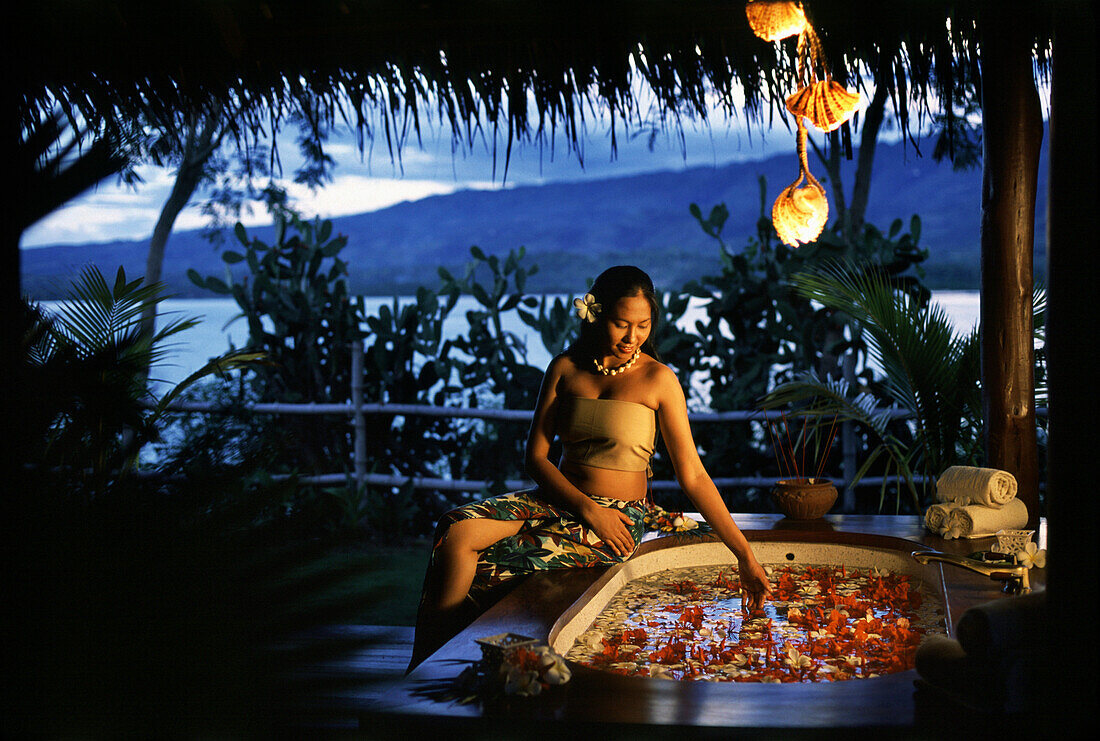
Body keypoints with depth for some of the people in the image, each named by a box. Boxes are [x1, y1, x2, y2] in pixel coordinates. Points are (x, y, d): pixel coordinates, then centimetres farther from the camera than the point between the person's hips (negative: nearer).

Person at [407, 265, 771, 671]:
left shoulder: (658, 379, -5)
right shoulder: (565, 368, 6)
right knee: (457, 532, -23)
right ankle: (426, 671, -15)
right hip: (559, 498, 4)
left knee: (484, 561, -23)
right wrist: (588, 509, -13)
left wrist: (745, 555, -10)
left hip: (618, 516, -4)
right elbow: (536, 455, 3)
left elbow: (693, 476, -5)